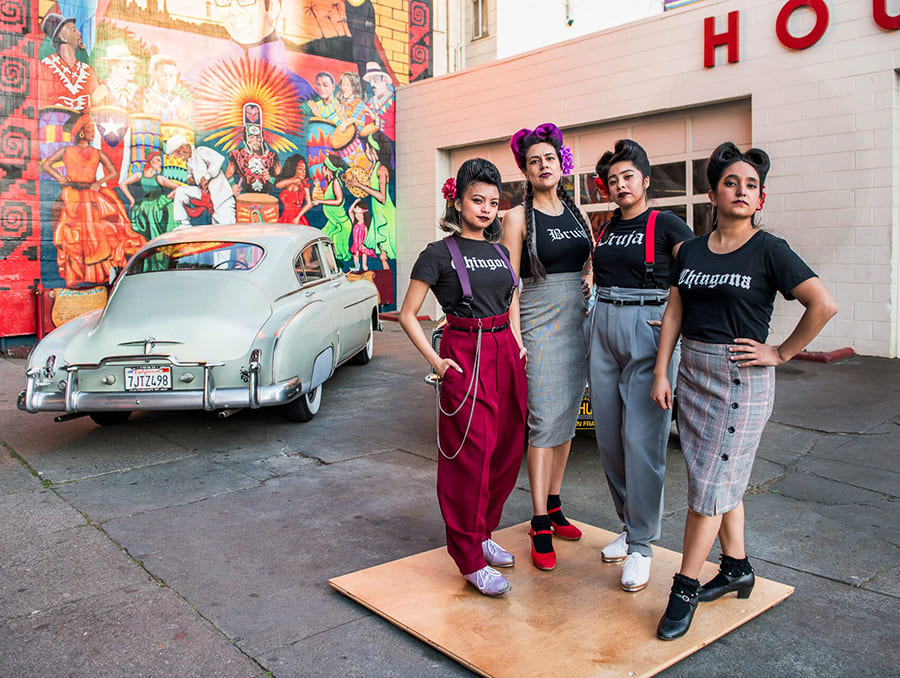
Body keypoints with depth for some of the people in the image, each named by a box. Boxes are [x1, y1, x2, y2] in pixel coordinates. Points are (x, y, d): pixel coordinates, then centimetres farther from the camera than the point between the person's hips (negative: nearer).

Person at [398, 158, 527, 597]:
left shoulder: (500, 252, 14)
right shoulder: (439, 254, -4)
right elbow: (407, 315, -4)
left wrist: (517, 344, 12)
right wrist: (435, 361, -9)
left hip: (505, 355, 7)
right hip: (465, 357, -6)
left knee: (507, 451, 9)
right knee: (471, 455, -4)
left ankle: (482, 534, 28)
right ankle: (471, 560, 7)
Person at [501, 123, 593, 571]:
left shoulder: (576, 213, 12)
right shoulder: (519, 217, -3)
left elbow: (593, 261, 22)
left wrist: (592, 275, 0)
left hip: (580, 323, 6)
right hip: (541, 324, -5)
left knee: (567, 419, 11)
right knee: (544, 421, -6)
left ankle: (554, 507, 25)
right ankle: (540, 526, 1)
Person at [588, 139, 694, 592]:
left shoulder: (665, 225, -2)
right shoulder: (606, 230, 15)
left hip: (648, 331, -6)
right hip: (604, 330, 6)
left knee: (642, 439, -8)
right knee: (609, 437, 8)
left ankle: (642, 546, 4)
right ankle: (629, 526, 24)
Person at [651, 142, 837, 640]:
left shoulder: (769, 250, -7)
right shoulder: (692, 250, 8)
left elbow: (824, 305, -13)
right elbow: (674, 314, 8)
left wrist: (780, 353, -11)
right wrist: (661, 373, 3)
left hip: (741, 376, -5)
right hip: (692, 370, 6)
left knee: (709, 483, -3)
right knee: (722, 478, 15)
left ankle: (685, 587, 9)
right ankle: (736, 567, 32)